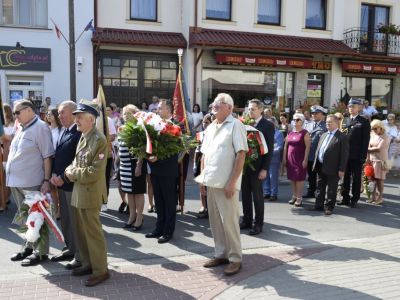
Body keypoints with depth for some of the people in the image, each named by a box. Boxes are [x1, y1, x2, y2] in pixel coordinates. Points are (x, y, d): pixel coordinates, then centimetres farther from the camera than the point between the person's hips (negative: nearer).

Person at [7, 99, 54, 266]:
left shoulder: (40, 128, -10)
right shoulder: (22, 129, 14)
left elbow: (47, 156, -13)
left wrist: (46, 180, -17)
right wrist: (12, 178, 16)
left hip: (32, 183, -8)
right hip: (17, 182, 8)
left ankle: (40, 252, 12)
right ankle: (29, 246, 31)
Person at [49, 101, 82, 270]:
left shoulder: (79, 132, -15)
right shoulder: (63, 132, 14)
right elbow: (57, 155, 15)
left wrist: (63, 177, -15)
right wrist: (54, 174, 1)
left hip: (73, 184, -9)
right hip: (61, 183, 9)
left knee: (75, 221, 0)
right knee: (65, 219, 17)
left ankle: (80, 255, 13)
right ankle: (70, 249, 32)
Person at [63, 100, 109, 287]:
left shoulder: (99, 140, -18)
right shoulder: (83, 137, 12)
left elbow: (95, 172, -22)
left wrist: (72, 173, -11)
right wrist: (71, 171, -3)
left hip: (90, 195, -9)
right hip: (78, 193, 9)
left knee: (93, 233, 1)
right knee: (81, 232, 18)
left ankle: (101, 270, 15)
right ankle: (88, 264, 34)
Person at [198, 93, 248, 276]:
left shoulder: (235, 125, -7)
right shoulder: (210, 128, 15)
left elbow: (241, 155, -13)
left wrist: (232, 182, -18)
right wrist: (203, 177, 12)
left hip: (226, 183, -7)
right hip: (211, 182, 7)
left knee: (229, 221, -3)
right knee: (215, 220, 13)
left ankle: (235, 259, 11)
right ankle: (220, 254, 26)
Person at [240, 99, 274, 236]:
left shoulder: (268, 125, -5)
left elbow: (269, 148, -8)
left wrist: (265, 169, -13)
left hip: (257, 166, -5)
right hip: (244, 164, 5)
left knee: (257, 195, 4)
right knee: (245, 194, 12)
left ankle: (258, 224, 15)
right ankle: (246, 220, 25)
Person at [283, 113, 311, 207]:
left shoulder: (305, 133, -5)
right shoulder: (290, 133, 12)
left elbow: (307, 147, -10)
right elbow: (285, 146, 14)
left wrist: (305, 160, -16)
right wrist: (284, 158, 8)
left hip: (300, 159, -5)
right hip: (290, 159, 5)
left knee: (299, 178, -2)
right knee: (292, 178, 9)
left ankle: (299, 197, 5)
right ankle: (294, 196, 20)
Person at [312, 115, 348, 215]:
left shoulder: (342, 137, -8)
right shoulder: (323, 135, 15)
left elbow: (344, 154, -12)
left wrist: (341, 169, -15)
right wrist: (315, 164, 12)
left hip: (332, 169, -7)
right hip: (320, 167, 7)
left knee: (331, 190, 5)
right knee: (320, 188, 14)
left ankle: (329, 207, 14)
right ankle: (319, 205, 24)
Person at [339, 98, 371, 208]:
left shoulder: (364, 122, -3)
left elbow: (365, 140, -7)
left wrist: (363, 156, -12)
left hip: (356, 156, -5)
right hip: (345, 154, 5)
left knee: (356, 178, 5)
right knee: (345, 177, 10)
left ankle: (354, 200, 14)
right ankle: (345, 198, 19)